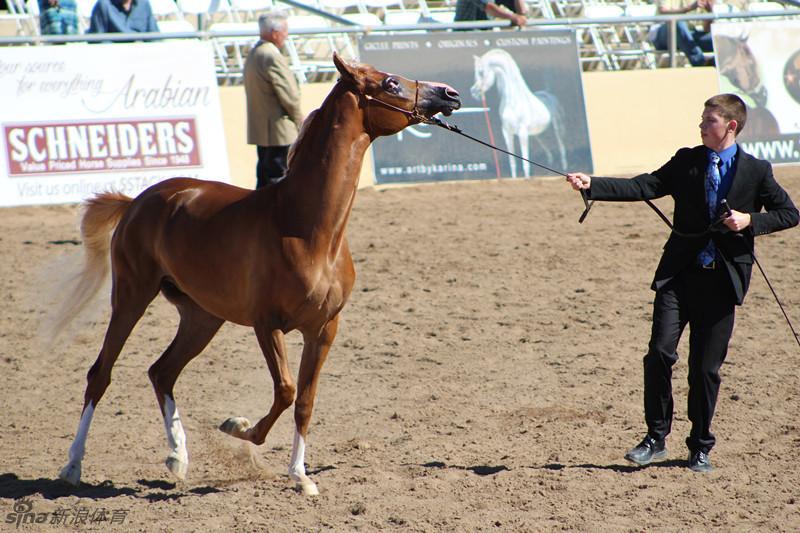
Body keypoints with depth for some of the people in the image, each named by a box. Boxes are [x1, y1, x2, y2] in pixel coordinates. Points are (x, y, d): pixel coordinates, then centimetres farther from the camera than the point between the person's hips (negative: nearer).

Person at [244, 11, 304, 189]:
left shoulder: (253, 55, 12)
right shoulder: (273, 57, -19)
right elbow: (289, 95, -19)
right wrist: (299, 121, -2)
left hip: (258, 129, 10)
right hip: (278, 132, -10)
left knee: (264, 178, 14)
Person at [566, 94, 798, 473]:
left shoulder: (756, 171, 2)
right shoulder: (686, 162, 6)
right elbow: (643, 187, -3)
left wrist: (750, 221, -11)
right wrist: (592, 185, -15)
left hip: (722, 281, -1)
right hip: (680, 273, 1)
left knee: (706, 367, 3)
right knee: (660, 352, -10)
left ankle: (700, 447, 17)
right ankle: (655, 438, 3)